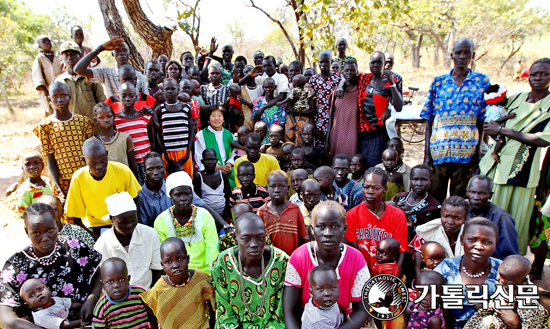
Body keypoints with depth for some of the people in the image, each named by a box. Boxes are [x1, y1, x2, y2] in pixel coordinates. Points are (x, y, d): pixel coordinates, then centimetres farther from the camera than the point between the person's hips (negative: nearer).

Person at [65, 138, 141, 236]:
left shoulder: (122, 171, -15)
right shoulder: (78, 179, -15)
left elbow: (135, 201, -1)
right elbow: (76, 220, -7)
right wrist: (99, 240, -19)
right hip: (94, 226, -1)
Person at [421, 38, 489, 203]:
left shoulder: (482, 81, 6)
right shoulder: (438, 82, 6)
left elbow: (482, 121, 4)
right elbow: (429, 120, 4)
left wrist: (478, 152, -2)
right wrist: (427, 153, -1)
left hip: (466, 152, 0)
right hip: (439, 150, 0)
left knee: (459, 197, 8)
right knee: (435, 196, 7)